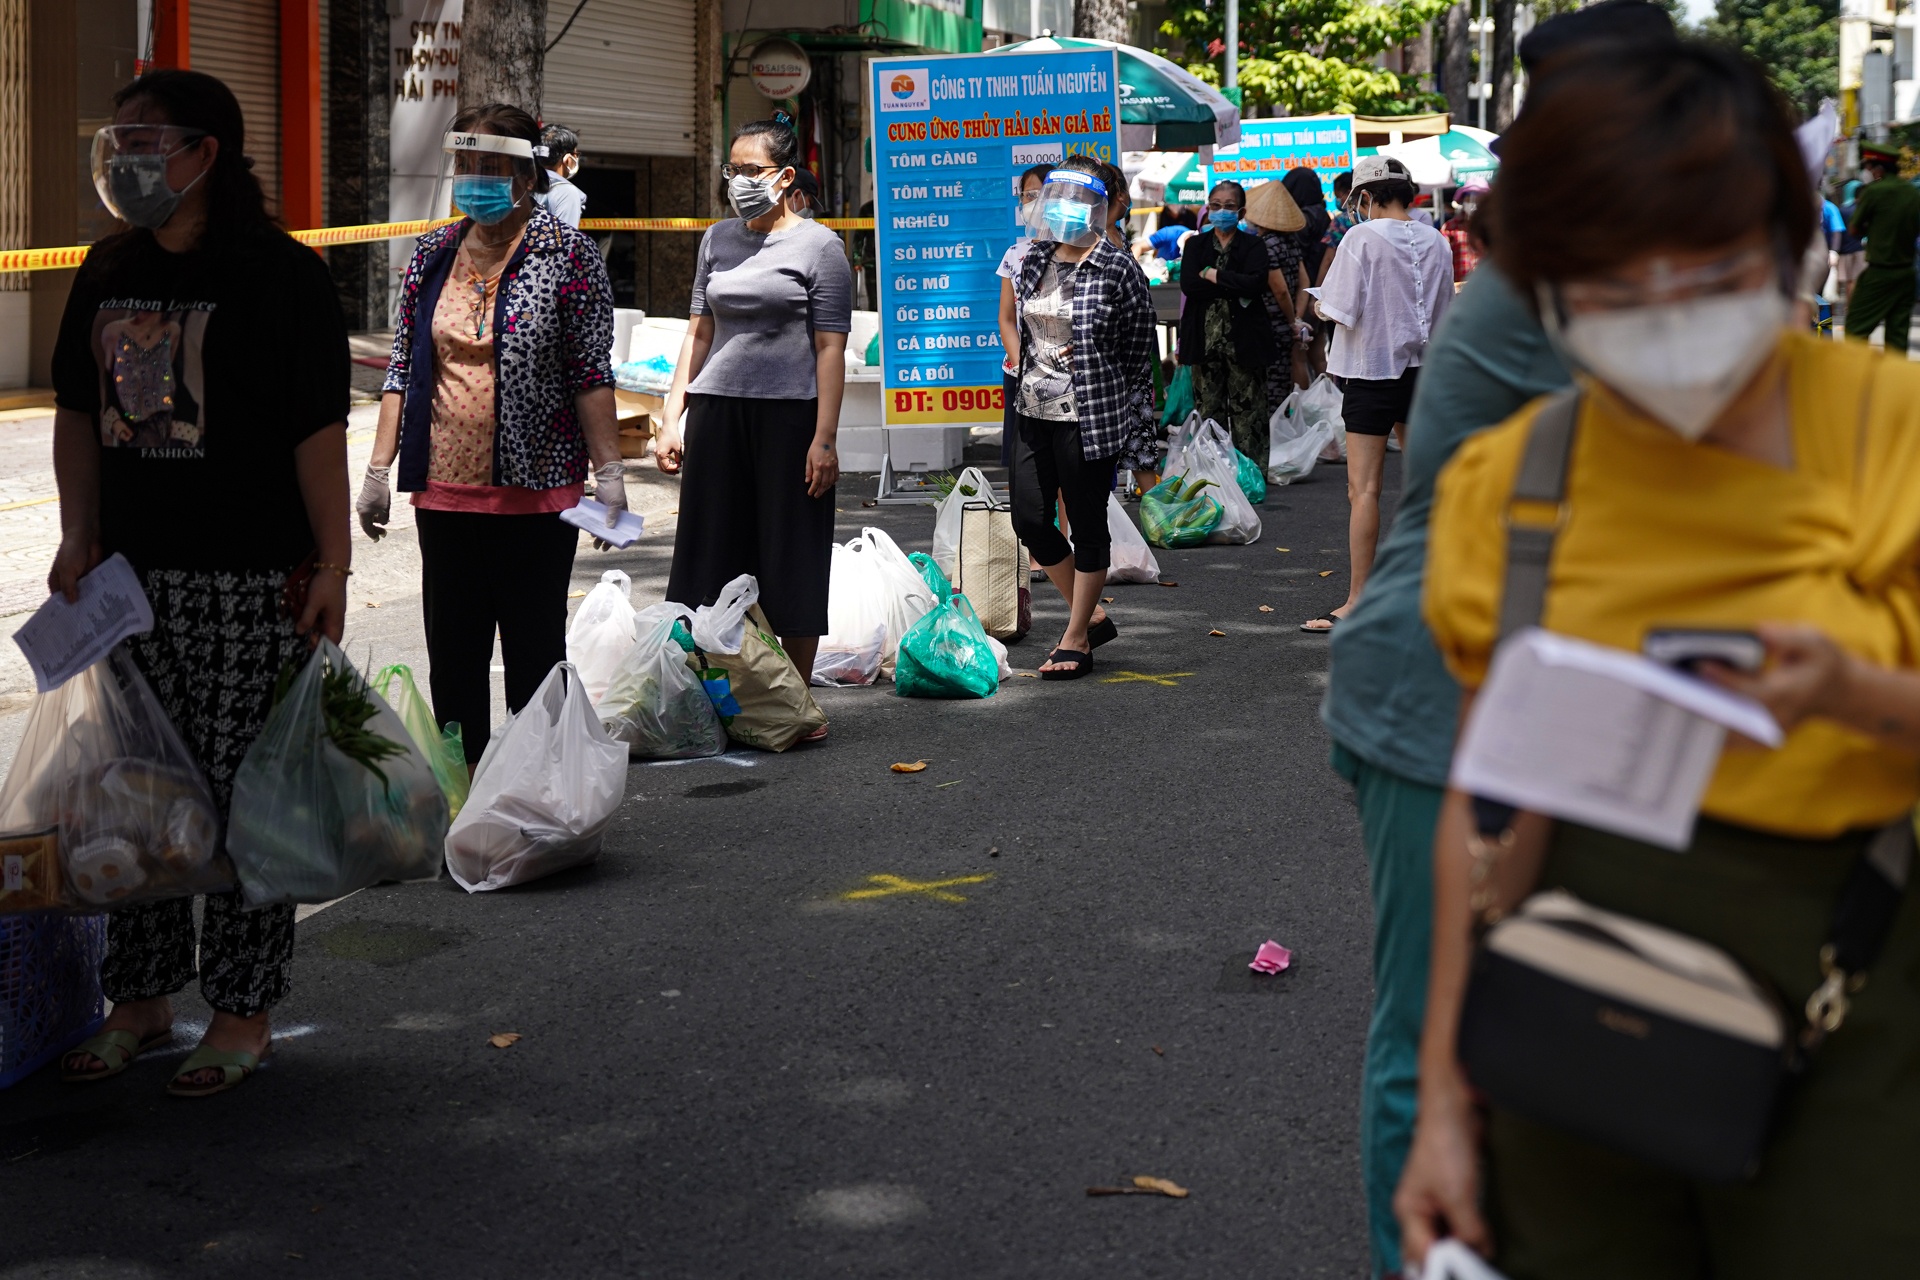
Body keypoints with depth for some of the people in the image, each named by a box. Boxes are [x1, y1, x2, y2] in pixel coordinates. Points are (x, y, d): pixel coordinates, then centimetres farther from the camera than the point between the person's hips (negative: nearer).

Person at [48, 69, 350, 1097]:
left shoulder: (280, 274, -9)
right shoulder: (108, 274, 11)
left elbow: (319, 429, -11)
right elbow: (78, 414, 16)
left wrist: (331, 564, -14)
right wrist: (80, 539, 7)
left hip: (251, 581, -6)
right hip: (131, 575, 6)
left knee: (243, 797, 1)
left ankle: (243, 1011, 12)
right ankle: (140, 1000, 24)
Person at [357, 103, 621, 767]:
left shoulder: (567, 254, -3)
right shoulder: (431, 256, 11)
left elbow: (591, 373, -5)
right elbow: (402, 370, 13)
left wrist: (609, 470, -12)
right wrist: (379, 469, 8)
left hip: (535, 492, -5)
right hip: (443, 490, 5)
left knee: (534, 657, 2)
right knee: (452, 657, 9)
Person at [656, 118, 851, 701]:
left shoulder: (819, 245, -1)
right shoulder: (717, 239, 14)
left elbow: (830, 348, -5)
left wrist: (824, 438, -12)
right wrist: (672, 416, 11)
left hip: (789, 412, -4)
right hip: (716, 411, 4)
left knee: (791, 558, 1)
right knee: (712, 556, 4)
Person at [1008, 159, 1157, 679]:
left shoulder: (1117, 268, -10)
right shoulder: (1034, 260, 8)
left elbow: (1139, 346, -4)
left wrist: (1130, 414, -1)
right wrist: (1033, 376, 18)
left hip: (1089, 415, -7)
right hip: (1034, 412, 7)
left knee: (1087, 524, 3)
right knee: (1030, 519, 6)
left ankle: (1075, 641, 14)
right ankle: (1092, 616, 24)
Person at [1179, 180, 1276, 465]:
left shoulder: (1253, 246, 4)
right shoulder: (1195, 246, 11)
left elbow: (1256, 284, -14)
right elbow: (1188, 284, -6)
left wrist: (1213, 275, -10)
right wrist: (1236, 289, -11)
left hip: (1243, 340, -2)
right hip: (1205, 339, 2)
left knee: (1247, 410, -3)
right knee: (1208, 410, 3)